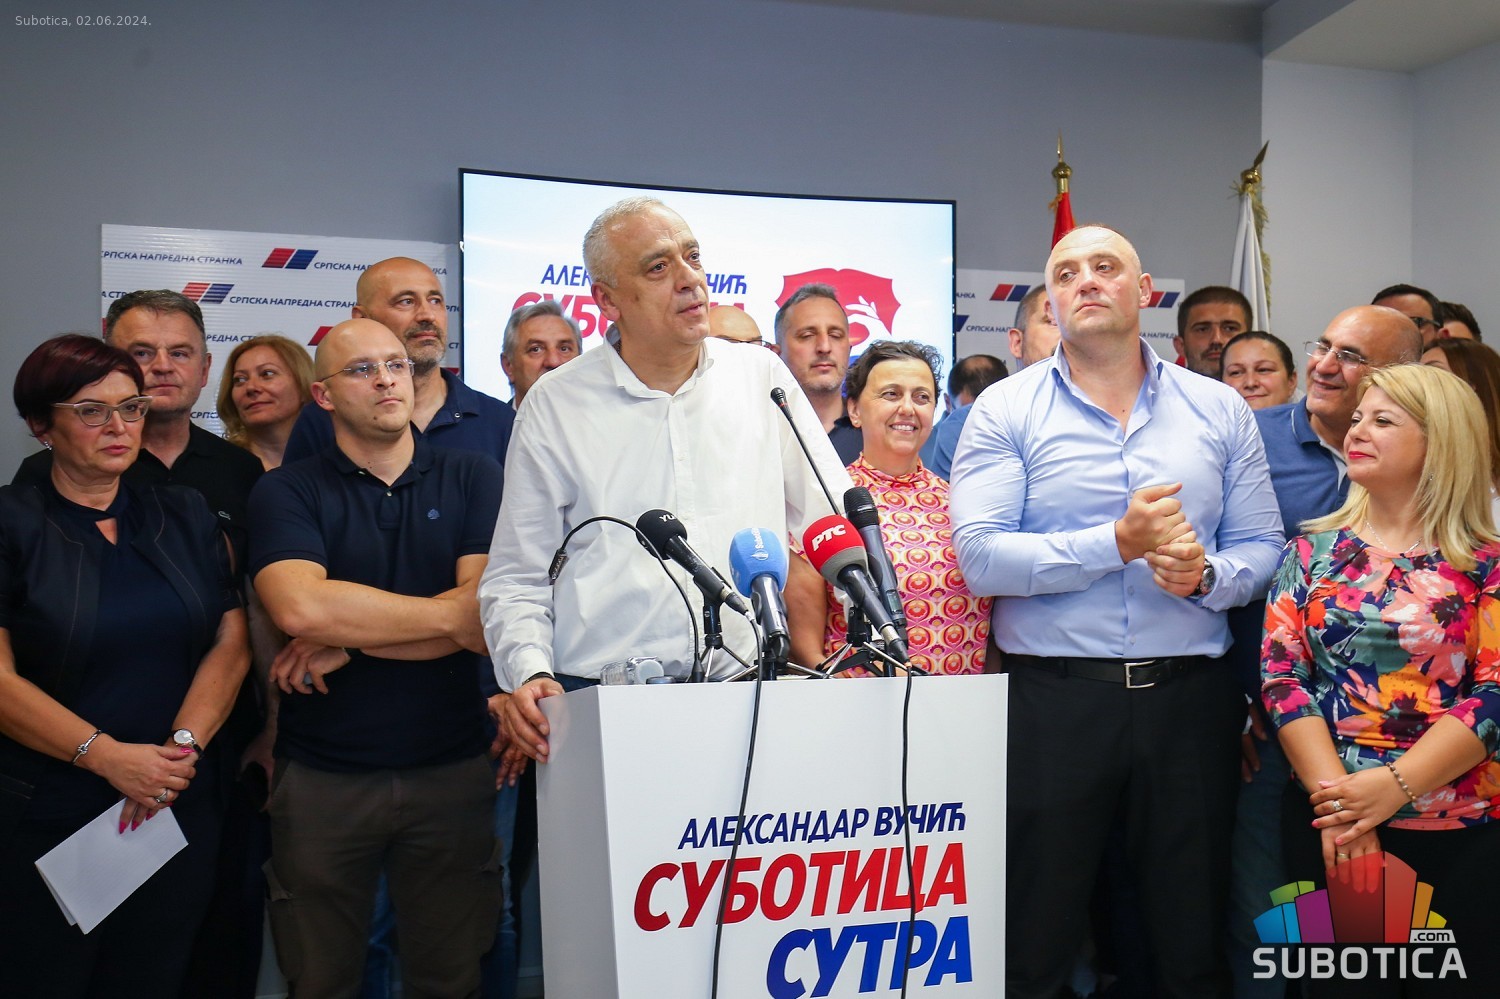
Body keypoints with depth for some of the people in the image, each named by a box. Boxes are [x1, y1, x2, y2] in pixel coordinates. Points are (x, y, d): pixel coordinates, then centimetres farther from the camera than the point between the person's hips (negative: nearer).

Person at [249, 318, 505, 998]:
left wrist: (346, 642, -13)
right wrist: (452, 616, -14)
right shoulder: (286, 493, -1)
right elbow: (300, 608, -20)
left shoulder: (473, 478, 2)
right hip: (321, 780, 0)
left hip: (451, 770, 1)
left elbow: (489, 611, -11)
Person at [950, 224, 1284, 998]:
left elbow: (1261, 547, 8)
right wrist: (1117, 542, -18)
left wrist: (1207, 576, -13)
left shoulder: (1219, 409, 9)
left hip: (1191, 697, 3)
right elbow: (979, 555, -12)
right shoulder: (1006, 410, 0)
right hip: (1052, 697, -2)